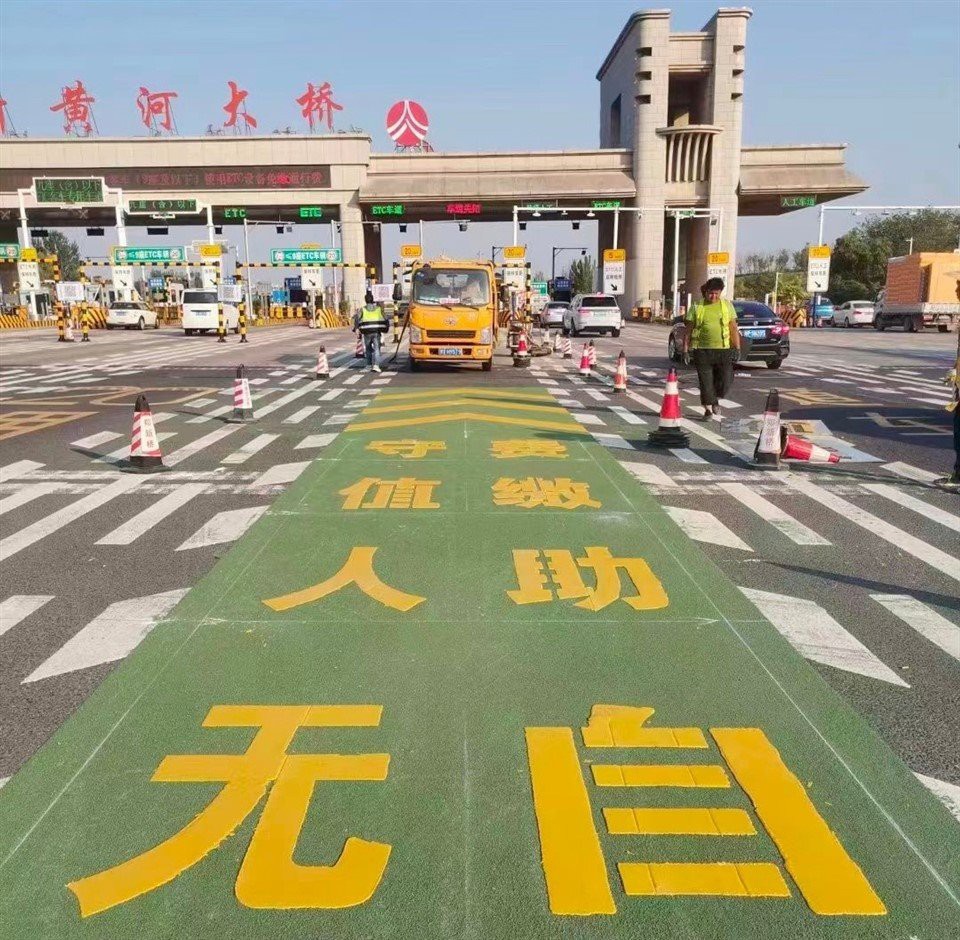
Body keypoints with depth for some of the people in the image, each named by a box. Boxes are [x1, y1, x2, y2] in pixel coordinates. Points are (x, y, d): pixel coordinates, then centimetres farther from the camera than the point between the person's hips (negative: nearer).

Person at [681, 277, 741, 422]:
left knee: (725, 380, -2)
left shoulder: (727, 305, 8)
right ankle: (708, 410, 15)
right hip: (702, 350, -1)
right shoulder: (697, 307, 3)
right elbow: (688, 330, 4)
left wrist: (737, 348, 3)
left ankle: (715, 401, 28)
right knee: (705, 382, 1)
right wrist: (685, 350, -2)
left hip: (723, 350, 1)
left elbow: (734, 329, 9)